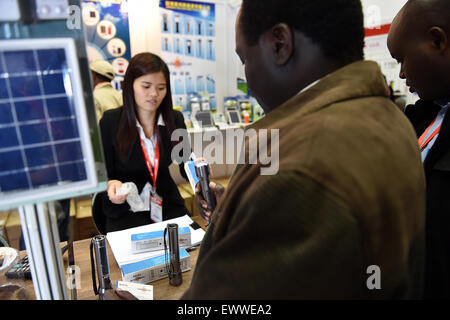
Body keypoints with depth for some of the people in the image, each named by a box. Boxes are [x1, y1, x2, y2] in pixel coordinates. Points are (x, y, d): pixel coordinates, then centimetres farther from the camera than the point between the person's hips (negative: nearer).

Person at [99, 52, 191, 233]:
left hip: (168, 208, 3)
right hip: (125, 213, -2)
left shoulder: (175, 119, 1)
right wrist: (111, 185, -26)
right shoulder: (110, 122, -8)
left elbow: (185, 166, 1)